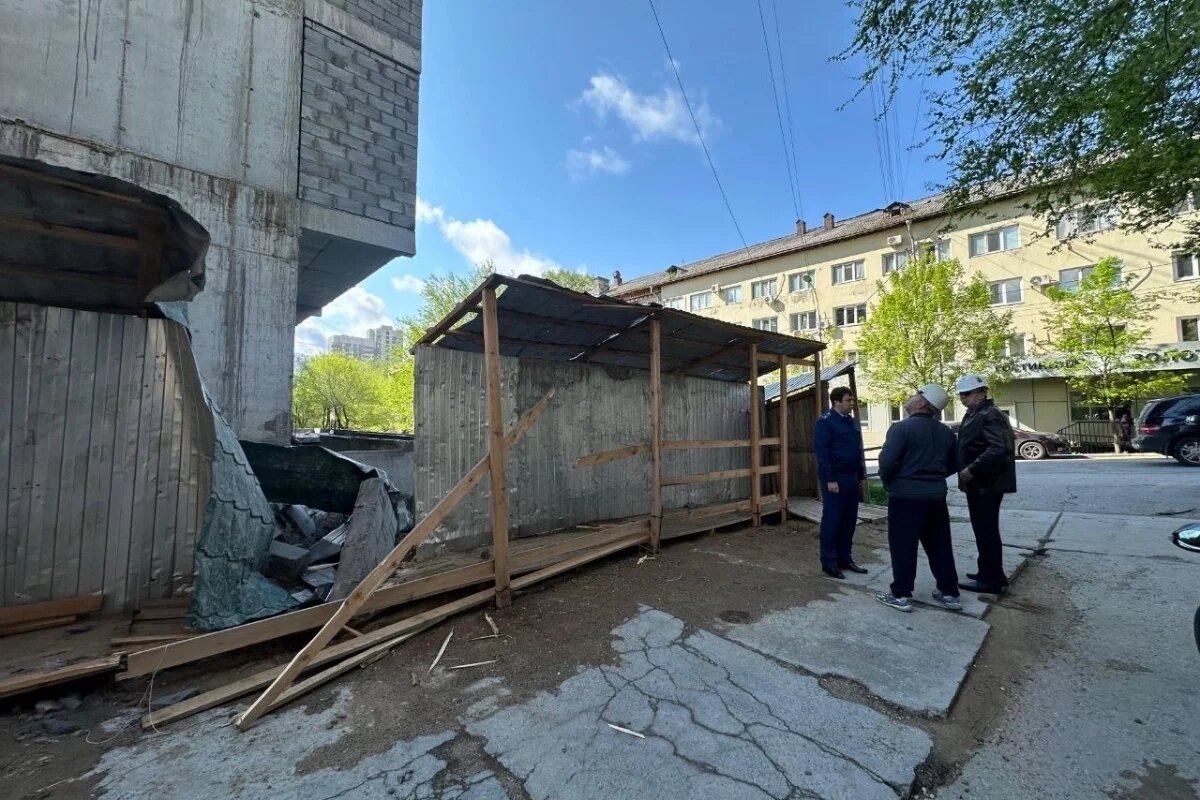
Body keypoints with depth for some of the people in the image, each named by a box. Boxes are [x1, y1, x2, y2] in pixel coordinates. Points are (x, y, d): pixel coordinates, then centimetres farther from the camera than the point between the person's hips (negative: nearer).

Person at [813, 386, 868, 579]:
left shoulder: (852, 422, 14)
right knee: (831, 520, -2)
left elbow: (858, 450, 19)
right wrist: (830, 479, -19)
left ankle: (844, 558, 24)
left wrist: (861, 474, 12)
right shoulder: (825, 421, -11)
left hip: (851, 477, 8)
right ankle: (829, 562, 7)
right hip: (835, 478, -8)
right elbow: (821, 452, -16)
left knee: (849, 520, 12)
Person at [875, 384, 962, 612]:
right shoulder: (945, 432, 9)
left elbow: (888, 460, -21)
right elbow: (953, 464, 16)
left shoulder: (902, 427, -15)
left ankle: (901, 595, 9)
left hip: (906, 496, -7)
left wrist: (887, 481, -3)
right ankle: (949, 593, 26)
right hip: (936, 495, 7)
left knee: (903, 545, 2)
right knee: (940, 545, 17)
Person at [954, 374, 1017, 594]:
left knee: (986, 531, -2)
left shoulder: (990, 415, -16)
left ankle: (990, 580, 8)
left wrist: (972, 470, -25)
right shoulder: (975, 415, 14)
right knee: (986, 530, 17)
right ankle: (992, 574, 29)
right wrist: (971, 470, 11)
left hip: (985, 484, -10)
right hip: (982, 483, 10)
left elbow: (999, 449, -28)